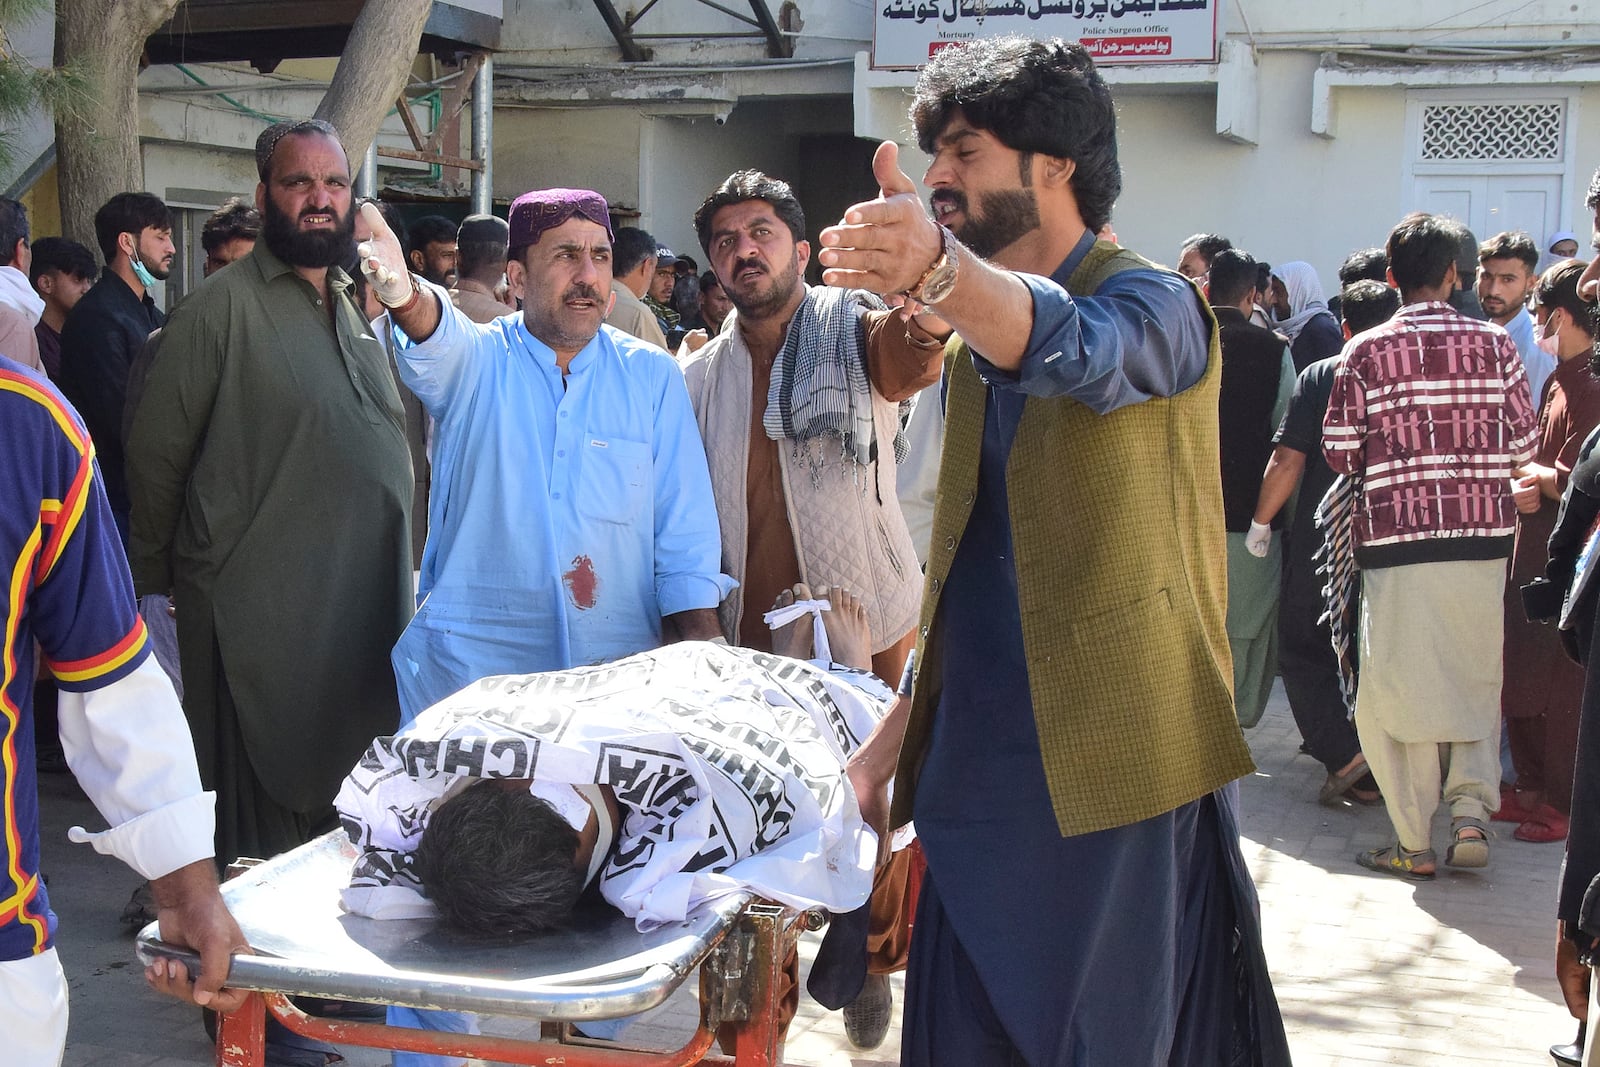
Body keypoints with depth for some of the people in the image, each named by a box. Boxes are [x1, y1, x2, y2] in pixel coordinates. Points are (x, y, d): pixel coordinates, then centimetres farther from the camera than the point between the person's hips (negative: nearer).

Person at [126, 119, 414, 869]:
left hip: (365, 603, 7)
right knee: (262, 815, 1)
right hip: (263, 607, -7)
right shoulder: (224, 307, -8)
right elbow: (156, 451, -6)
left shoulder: (358, 307, 15)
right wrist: (162, 576, -2)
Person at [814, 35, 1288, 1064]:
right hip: (977, 767, 7)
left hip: (1113, 770, -7)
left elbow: (1075, 350, -34)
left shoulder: (1154, 306, -9)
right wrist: (899, 728, 15)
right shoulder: (978, 328, 15)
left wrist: (939, 267, -54)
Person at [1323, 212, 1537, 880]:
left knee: (1401, 687, 6)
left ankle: (1414, 844, 9)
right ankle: (1471, 809, 0)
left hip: (1396, 536, -2)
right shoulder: (1494, 343, 0)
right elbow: (1522, 443, 3)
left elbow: (1339, 453, -4)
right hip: (1483, 532, 2)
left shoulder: (1366, 352, -4)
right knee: (1476, 678, 17)